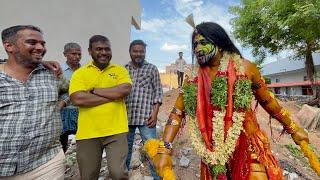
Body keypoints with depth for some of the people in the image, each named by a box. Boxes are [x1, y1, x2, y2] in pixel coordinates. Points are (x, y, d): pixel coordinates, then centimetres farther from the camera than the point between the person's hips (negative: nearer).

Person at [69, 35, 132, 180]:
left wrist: (95, 90, -10)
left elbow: (125, 90, -12)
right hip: (88, 133, 2)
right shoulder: (80, 73, 3)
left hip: (116, 131, -1)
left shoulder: (120, 70, 6)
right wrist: (113, 95, -13)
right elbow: (77, 99, -13)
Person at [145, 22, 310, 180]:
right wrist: (164, 149, -15)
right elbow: (177, 113, -7)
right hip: (213, 153, 2)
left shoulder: (244, 68, -5)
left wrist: (293, 129, 17)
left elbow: (267, 101, 7)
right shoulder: (194, 80, -4)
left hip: (248, 148, -1)